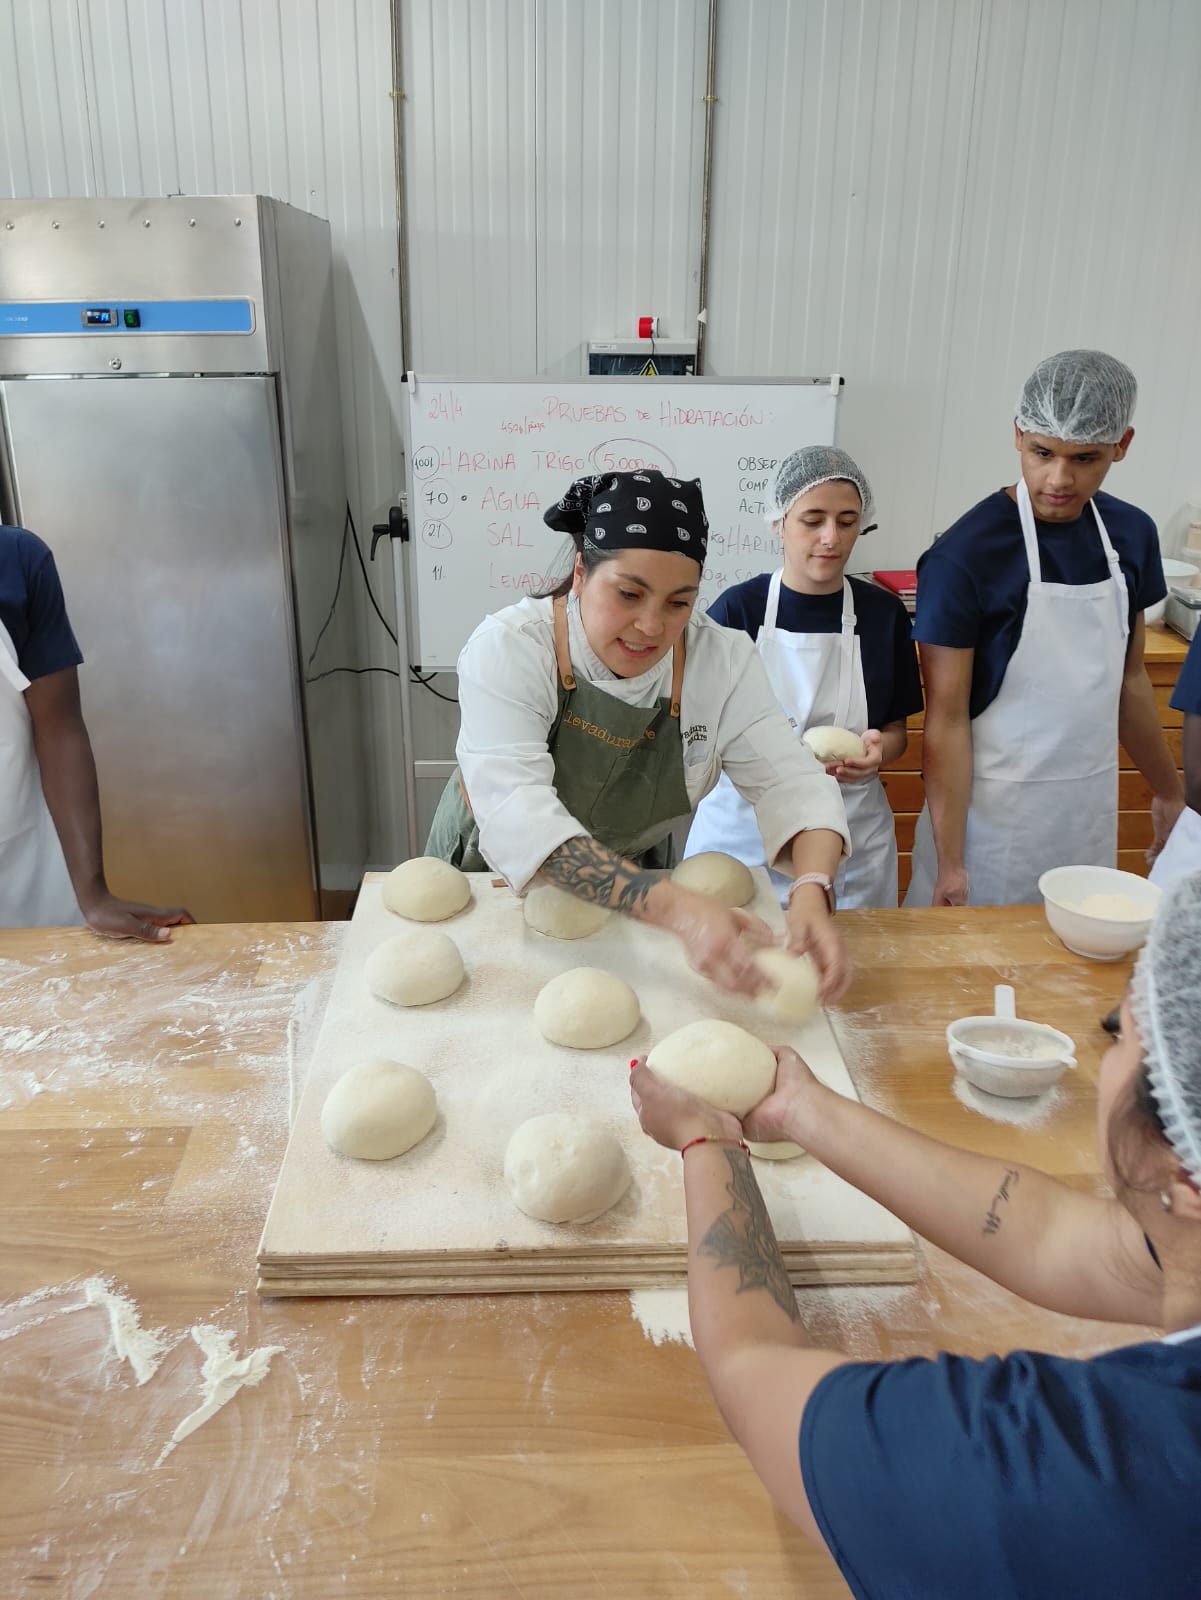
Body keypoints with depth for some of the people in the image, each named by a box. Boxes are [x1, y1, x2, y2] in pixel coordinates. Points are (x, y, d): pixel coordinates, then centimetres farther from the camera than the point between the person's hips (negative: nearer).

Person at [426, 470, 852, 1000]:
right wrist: (677, 908, -54)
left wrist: (810, 895, -41)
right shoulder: (509, 647, -28)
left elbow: (792, 786, -18)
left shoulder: (723, 659, -17)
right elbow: (516, 817, -41)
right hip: (492, 872, -2)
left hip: (635, 886, 3)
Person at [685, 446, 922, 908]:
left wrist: (879, 748, -14)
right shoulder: (737, 608, -5)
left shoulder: (883, 613, 1)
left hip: (851, 839, 2)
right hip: (744, 830, -2)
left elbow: (896, 729, 10)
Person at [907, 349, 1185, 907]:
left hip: (1092, 808, 6)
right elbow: (946, 719, -15)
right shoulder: (964, 555, -16)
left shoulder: (1131, 534, 2)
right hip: (993, 811, -5)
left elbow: (1129, 679, 13)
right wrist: (949, 863, -16)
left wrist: (1168, 792, 19)